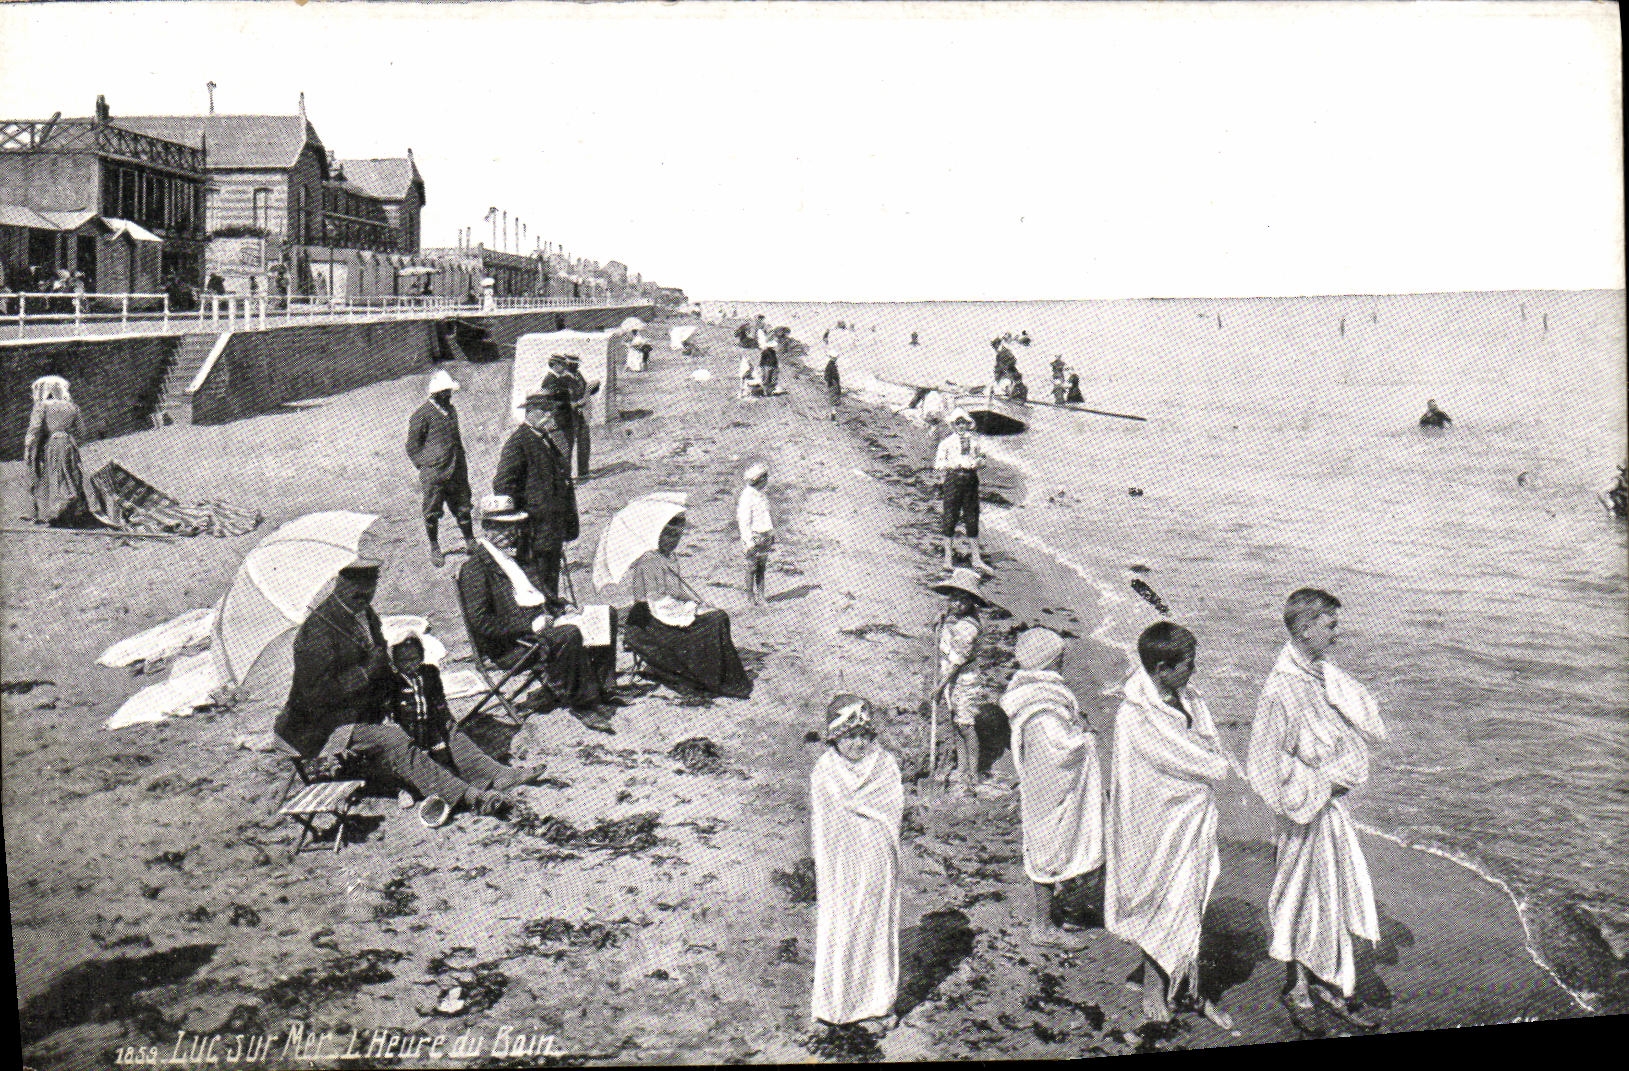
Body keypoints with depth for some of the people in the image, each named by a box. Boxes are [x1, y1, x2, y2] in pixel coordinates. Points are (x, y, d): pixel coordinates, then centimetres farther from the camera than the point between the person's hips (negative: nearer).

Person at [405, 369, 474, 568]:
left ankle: (471, 543, 26)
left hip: (456, 474, 6)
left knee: (463, 509, 11)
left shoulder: (451, 410, 10)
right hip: (433, 475, -6)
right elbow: (412, 447, -6)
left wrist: (462, 466, 16)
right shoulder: (421, 415, -12)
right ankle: (435, 548, 23)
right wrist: (425, 468, -9)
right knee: (432, 513, 7)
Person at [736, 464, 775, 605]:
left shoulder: (761, 494, 9)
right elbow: (743, 522, -17)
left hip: (765, 535, 8)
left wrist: (772, 534, 19)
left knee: (762, 567, 11)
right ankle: (751, 596, 10)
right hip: (754, 537, -8)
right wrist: (749, 542, -19)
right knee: (752, 568, 1)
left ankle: (759, 595, 19)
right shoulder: (747, 497, -18)